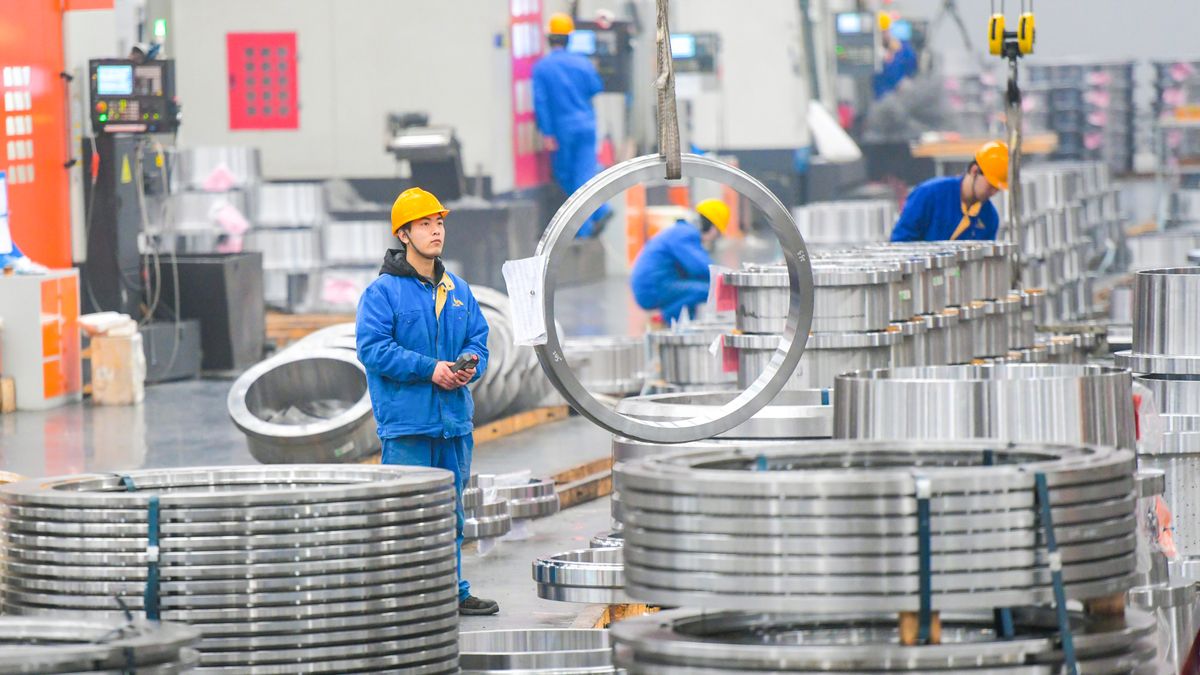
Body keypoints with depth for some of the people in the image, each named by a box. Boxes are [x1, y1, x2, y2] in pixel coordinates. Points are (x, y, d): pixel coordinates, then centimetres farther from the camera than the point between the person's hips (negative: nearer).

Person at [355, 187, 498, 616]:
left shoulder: (458, 291, 14)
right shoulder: (383, 292, -6)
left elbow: (478, 339, 17)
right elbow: (372, 348, -14)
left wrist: (470, 367, -7)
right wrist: (429, 369, -19)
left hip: (453, 419, 6)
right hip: (406, 422, -6)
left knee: (450, 510, 12)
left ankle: (452, 591, 20)